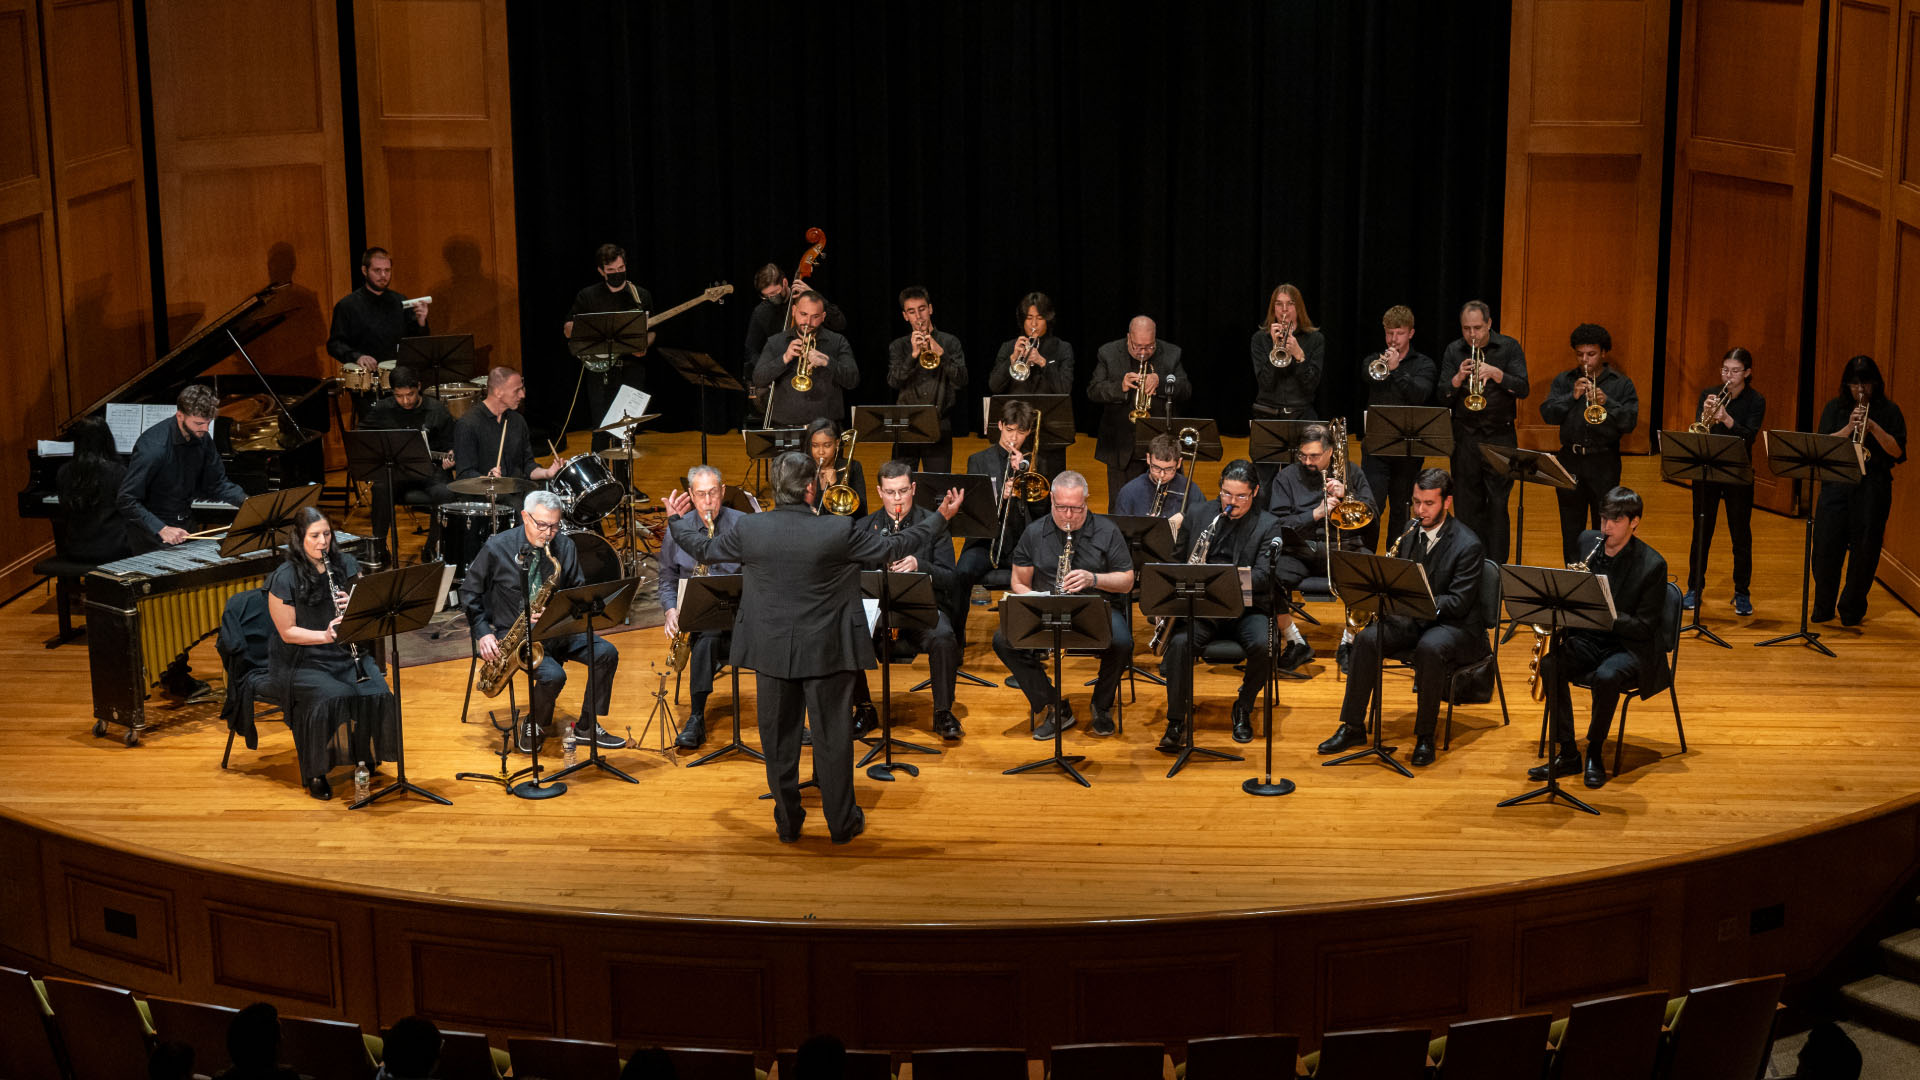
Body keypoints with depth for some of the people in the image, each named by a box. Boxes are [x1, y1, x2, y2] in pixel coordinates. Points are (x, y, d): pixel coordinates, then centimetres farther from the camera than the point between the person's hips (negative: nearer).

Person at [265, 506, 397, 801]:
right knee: (332, 698, -32)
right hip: (303, 661, -4)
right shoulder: (285, 578, -9)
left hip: (347, 654, 4)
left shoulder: (346, 564, 5)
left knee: (376, 695, -23)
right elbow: (287, 632, -8)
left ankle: (366, 758, 0)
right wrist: (325, 636, -24)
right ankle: (315, 773, -14)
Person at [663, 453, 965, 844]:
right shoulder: (837, 532, -17)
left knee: (778, 739, 15)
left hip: (772, 652, 2)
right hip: (826, 651, -2)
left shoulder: (750, 530, -9)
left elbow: (704, 550, 8)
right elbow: (892, 548, -5)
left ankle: (787, 823, 24)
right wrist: (941, 519, 8)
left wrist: (676, 521, 28)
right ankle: (841, 824, 20)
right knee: (833, 738, 10)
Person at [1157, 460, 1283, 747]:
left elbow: (1262, 576, -11)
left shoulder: (1268, 525, 1)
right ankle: (1176, 722, -17)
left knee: (1263, 646, -30)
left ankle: (1243, 709, -2)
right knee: (1180, 642, -29)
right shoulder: (1199, 514, 9)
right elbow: (1178, 558, 17)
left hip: (1246, 607, -1)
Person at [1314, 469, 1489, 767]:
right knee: (1366, 639, -19)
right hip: (1412, 619, 6)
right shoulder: (1410, 532, 6)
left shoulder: (1467, 545, -15)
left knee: (1430, 648, -38)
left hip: (1454, 624, -6)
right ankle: (1353, 727, -10)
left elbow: (1458, 603, -20)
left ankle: (1425, 735, -23)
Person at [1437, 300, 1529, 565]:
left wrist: (1495, 373, -25)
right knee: (1467, 504, 3)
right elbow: (1442, 397, 0)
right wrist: (1458, 378, -19)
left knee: (1498, 504, -3)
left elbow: (1523, 389, -9)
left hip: (1500, 436, -2)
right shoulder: (1453, 351, 5)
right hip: (1465, 437, 2)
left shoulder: (1509, 347, 0)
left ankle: (1497, 565, 1)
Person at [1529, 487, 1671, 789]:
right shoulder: (1587, 542, 3)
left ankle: (1595, 753, -12)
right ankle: (1567, 754, -18)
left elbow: (1644, 628, -15)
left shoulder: (1652, 565, -13)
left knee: (1606, 676, -36)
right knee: (1549, 662, -26)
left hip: (1630, 647, -5)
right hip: (1587, 639, 5)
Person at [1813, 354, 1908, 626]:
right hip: (1836, 486, 1)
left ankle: (1852, 609, 12)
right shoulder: (1835, 408, 9)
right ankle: (1823, 608, 13)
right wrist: (1849, 428, -14)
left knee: (1864, 550, -1)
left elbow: (1897, 451, -5)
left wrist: (1873, 428, -16)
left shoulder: (1889, 411, 4)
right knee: (1826, 547, -1)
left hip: (1872, 488, -1)